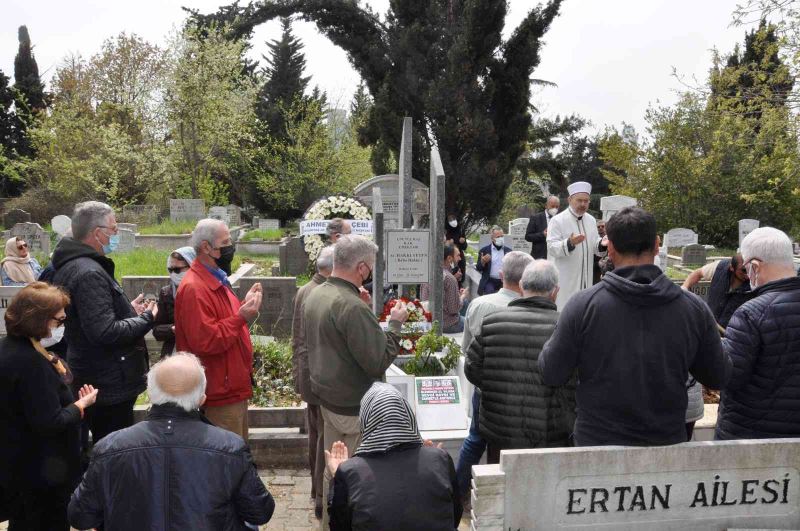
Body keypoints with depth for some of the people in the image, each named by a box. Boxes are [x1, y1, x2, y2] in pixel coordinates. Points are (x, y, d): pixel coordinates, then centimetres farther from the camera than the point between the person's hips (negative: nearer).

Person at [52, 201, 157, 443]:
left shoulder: (70, 266, 12)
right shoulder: (89, 273, -21)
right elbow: (105, 332, -27)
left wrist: (128, 311, 12)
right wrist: (145, 319, -13)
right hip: (110, 387, -10)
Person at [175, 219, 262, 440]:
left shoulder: (217, 279, 13)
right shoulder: (194, 288, -21)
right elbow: (205, 341, -27)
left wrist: (244, 305, 7)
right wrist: (241, 317, -25)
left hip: (234, 387, 10)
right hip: (220, 392, -10)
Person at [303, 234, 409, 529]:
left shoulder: (314, 296, 3)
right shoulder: (353, 307, -26)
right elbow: (379, 361, -23)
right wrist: (395, 324, -11)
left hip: (325, 397, 9)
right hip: (354, 406, -9)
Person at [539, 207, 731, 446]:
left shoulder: (583, 305, -14)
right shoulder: (694, 307, -8)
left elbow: (551, 375, -7)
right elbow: (718, 379, 2)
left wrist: (551, 342, 12)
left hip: (598, 444, -1)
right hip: (669, 444, 2)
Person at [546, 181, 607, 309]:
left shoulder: (591, 220, 10)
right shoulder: (557, 221, -9)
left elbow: (594, 246, 15)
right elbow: (552, 248, -16)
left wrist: (602, 244, -8)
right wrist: (570, 243, -34)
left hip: (585, 278, 6)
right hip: (564, 280, -6)